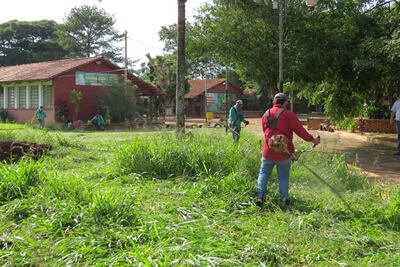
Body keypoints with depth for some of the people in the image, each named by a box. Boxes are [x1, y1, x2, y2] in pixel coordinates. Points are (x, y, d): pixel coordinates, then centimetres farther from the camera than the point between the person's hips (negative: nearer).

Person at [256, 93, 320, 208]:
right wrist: (312, 139, 3)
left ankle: (260, 196, 4)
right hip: (283, 152, -3)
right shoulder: (288, 114, -9)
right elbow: (300, 130, -8)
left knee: (264, 173, 14)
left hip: (268, 151, 3)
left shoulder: (266, 114, 5)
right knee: (283, 177, 8)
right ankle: (283, 200, 12)